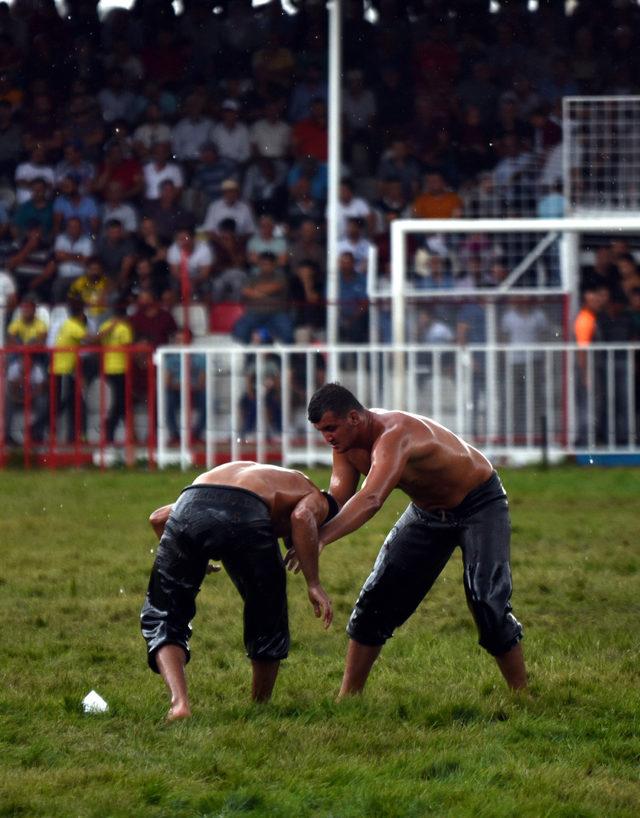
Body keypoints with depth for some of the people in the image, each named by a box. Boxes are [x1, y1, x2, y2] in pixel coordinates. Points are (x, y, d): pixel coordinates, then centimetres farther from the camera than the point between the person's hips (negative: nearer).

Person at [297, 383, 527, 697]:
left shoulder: (393, 435, -40)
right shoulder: (345, 440, -12)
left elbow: (371, 499, -55)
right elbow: (337, 499, -16)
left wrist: (320, 538, -66)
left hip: (479, 504, -8)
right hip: (427, 511, 8)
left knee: (487, 600, -19)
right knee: (377, 596, 2)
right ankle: (348, 695, 8)